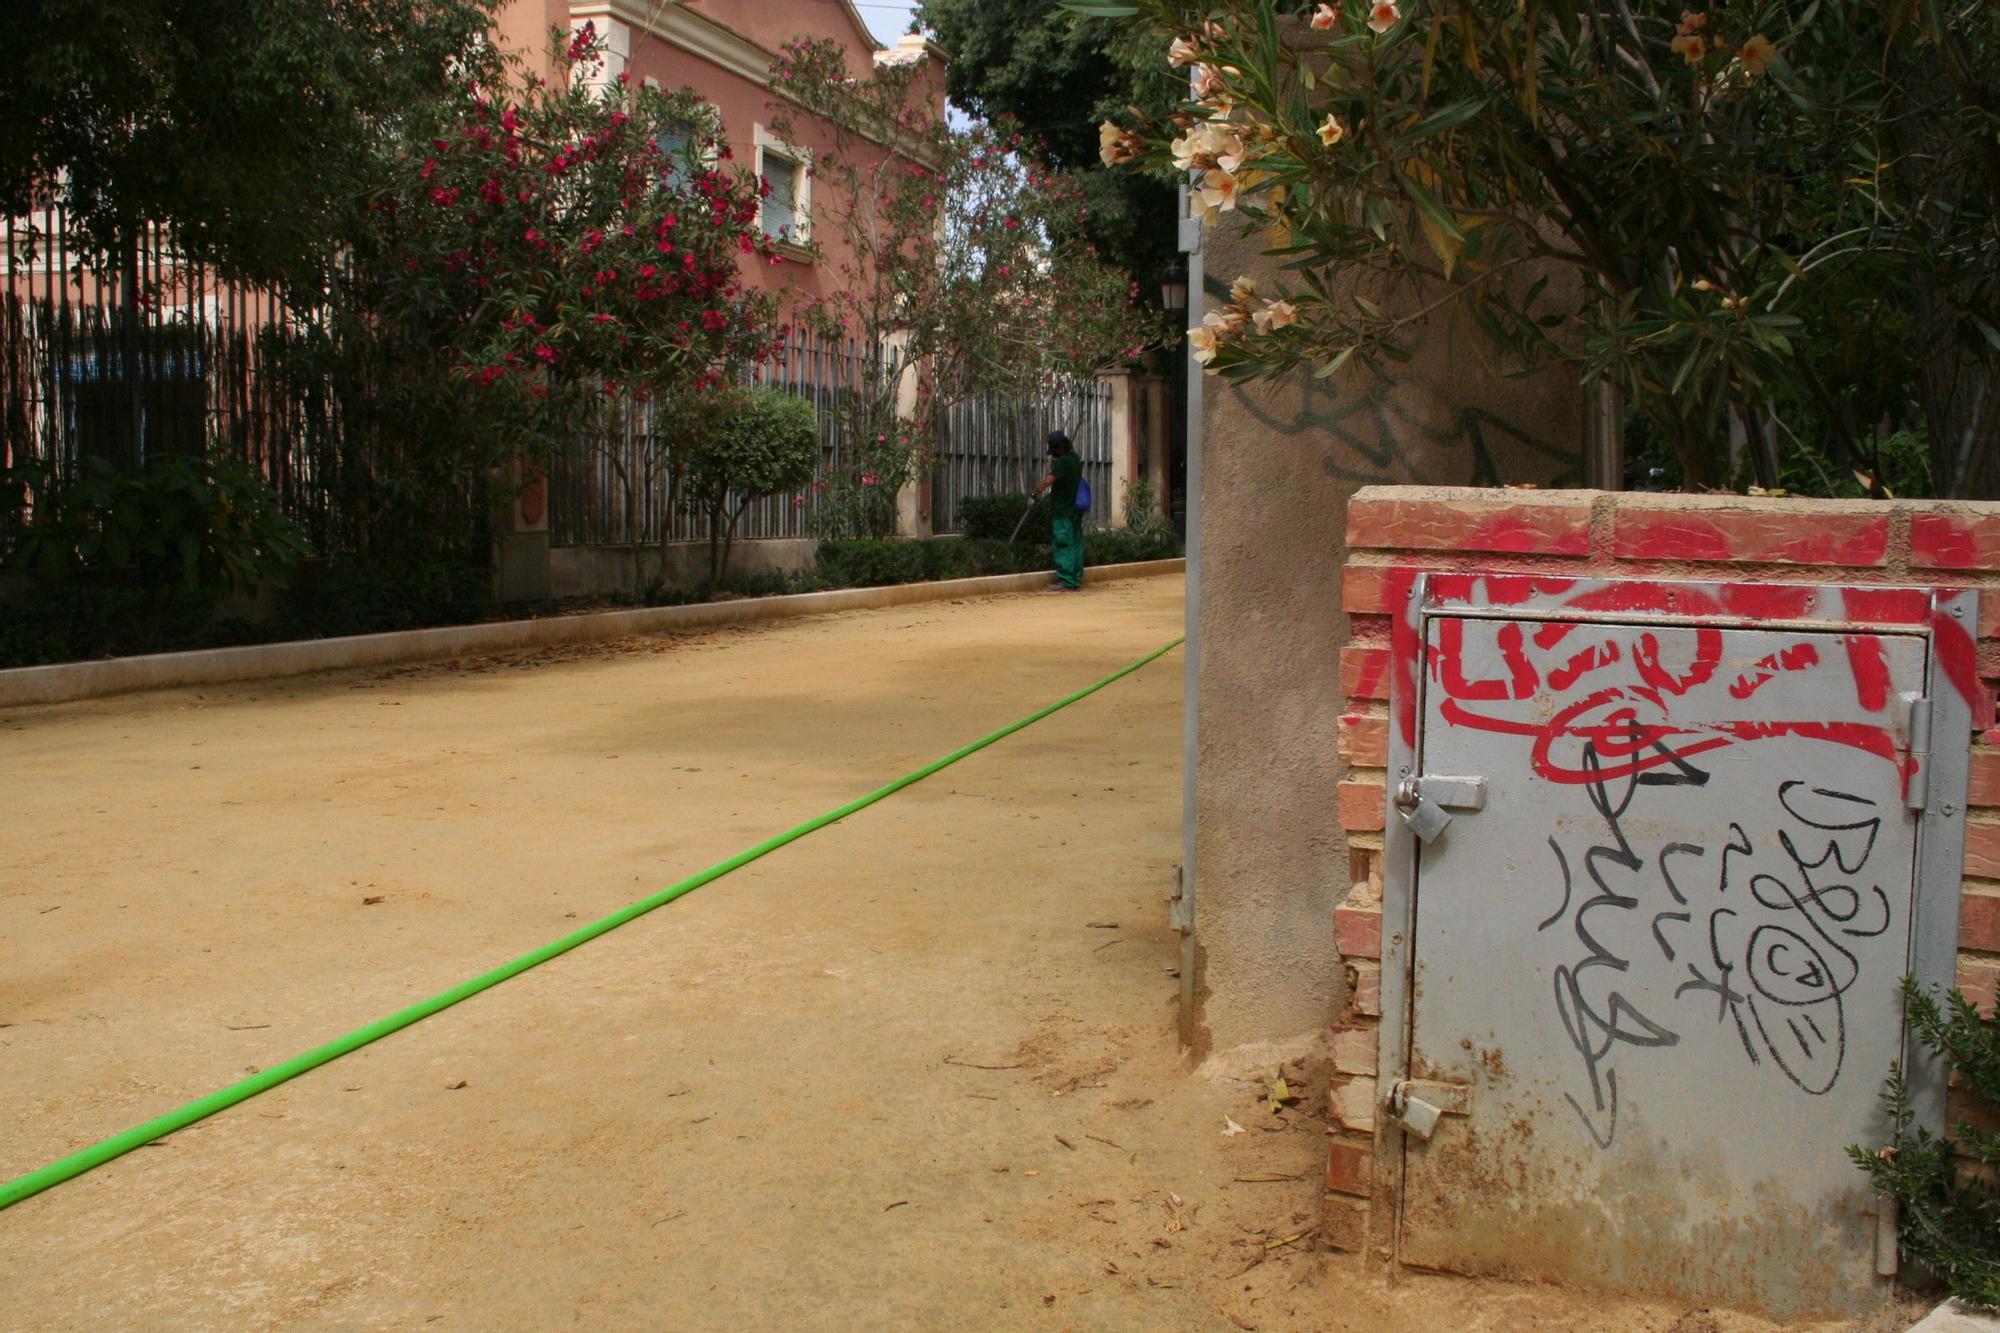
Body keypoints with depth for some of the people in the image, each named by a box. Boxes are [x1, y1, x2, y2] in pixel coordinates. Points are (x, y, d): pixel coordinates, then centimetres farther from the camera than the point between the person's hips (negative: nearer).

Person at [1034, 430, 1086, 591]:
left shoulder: (1063, 461, -17)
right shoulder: (1075, 459, 12)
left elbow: (1049, 480, -27)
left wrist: (1036, 492, -18)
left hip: (1064, 510, -9)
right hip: (1076, 510, 9)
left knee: (1063, 546, -5)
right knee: (1076, 544, 12)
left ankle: (1067, 582, -5)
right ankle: (1076, 579, 17)